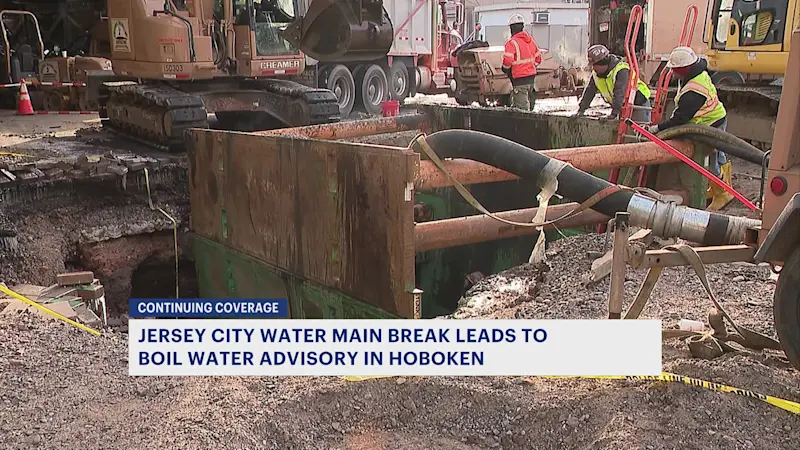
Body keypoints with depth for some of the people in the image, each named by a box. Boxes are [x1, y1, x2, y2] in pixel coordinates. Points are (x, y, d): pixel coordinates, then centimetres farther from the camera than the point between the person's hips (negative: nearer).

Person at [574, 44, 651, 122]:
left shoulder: (622, 70, -28)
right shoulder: (595, 74, -4)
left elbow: (620, 93, -37)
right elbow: (589, 92, -2)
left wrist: (614, 112, -43)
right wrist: (581, 110, -10)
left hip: (639, 103, -7)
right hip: (624, 106, 7)